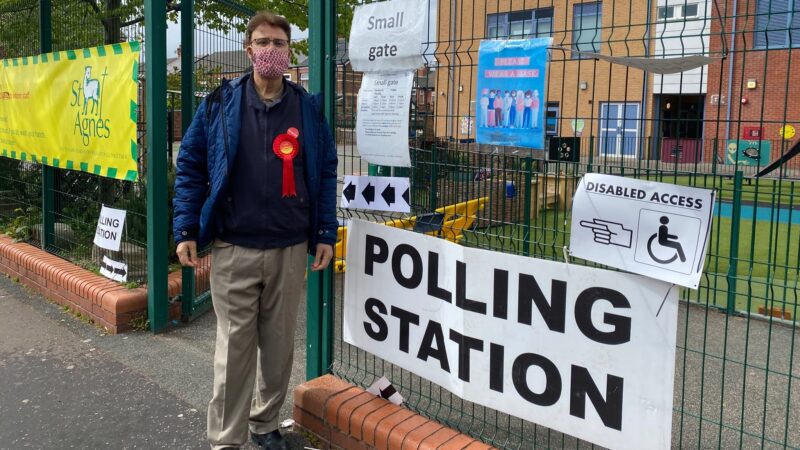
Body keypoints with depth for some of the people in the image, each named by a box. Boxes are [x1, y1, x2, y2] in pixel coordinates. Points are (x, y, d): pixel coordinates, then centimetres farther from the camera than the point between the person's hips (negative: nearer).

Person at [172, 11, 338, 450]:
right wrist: (186, 229, -5)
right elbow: (190, 165, 2)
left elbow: (325, 173, 8)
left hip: (290, 249, 2)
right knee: (234, 347, 4)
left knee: (279, 343, 12)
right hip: (233, 249, -2)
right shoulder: (220, 103, 1)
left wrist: (326, 234, 3)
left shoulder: (308, 108, 5)